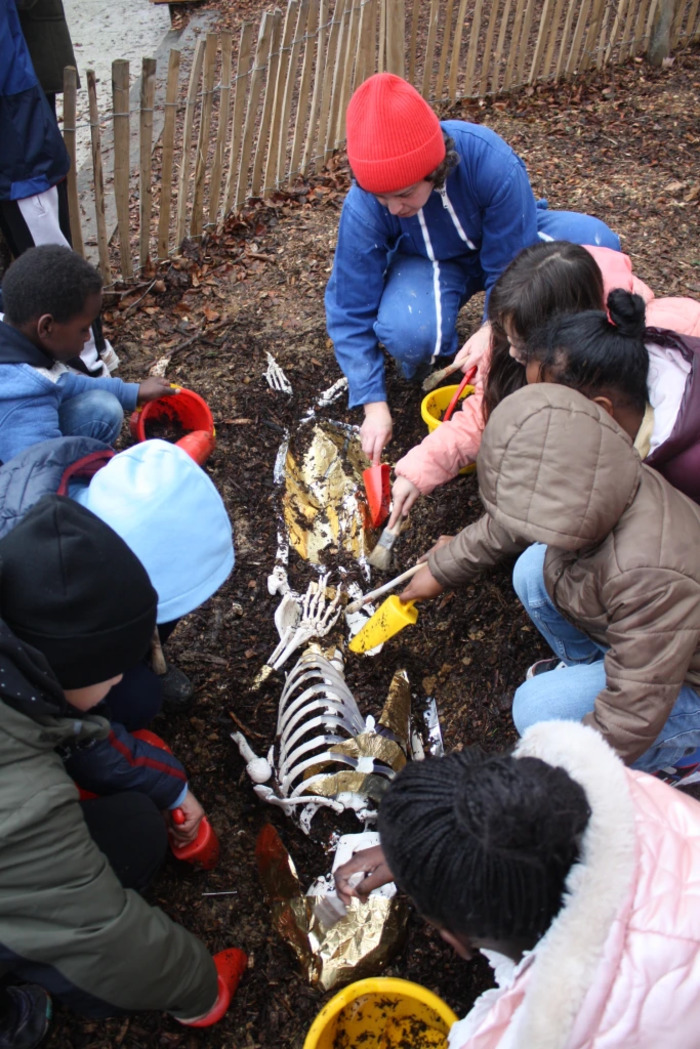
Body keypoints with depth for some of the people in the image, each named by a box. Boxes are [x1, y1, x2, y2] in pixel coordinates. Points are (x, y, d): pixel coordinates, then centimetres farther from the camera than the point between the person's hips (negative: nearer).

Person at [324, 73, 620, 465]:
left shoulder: (492, 162, -35)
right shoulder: (363, 208, -30)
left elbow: (513, 266, -23)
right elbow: (352, 313, -22)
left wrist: (491, 333, -32)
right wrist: (374, 405, -27)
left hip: (508, 239, 1)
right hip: (429, 264, -1)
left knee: (595, 244, -28)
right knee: (408, 331, -37)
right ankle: (438, 361, 2)